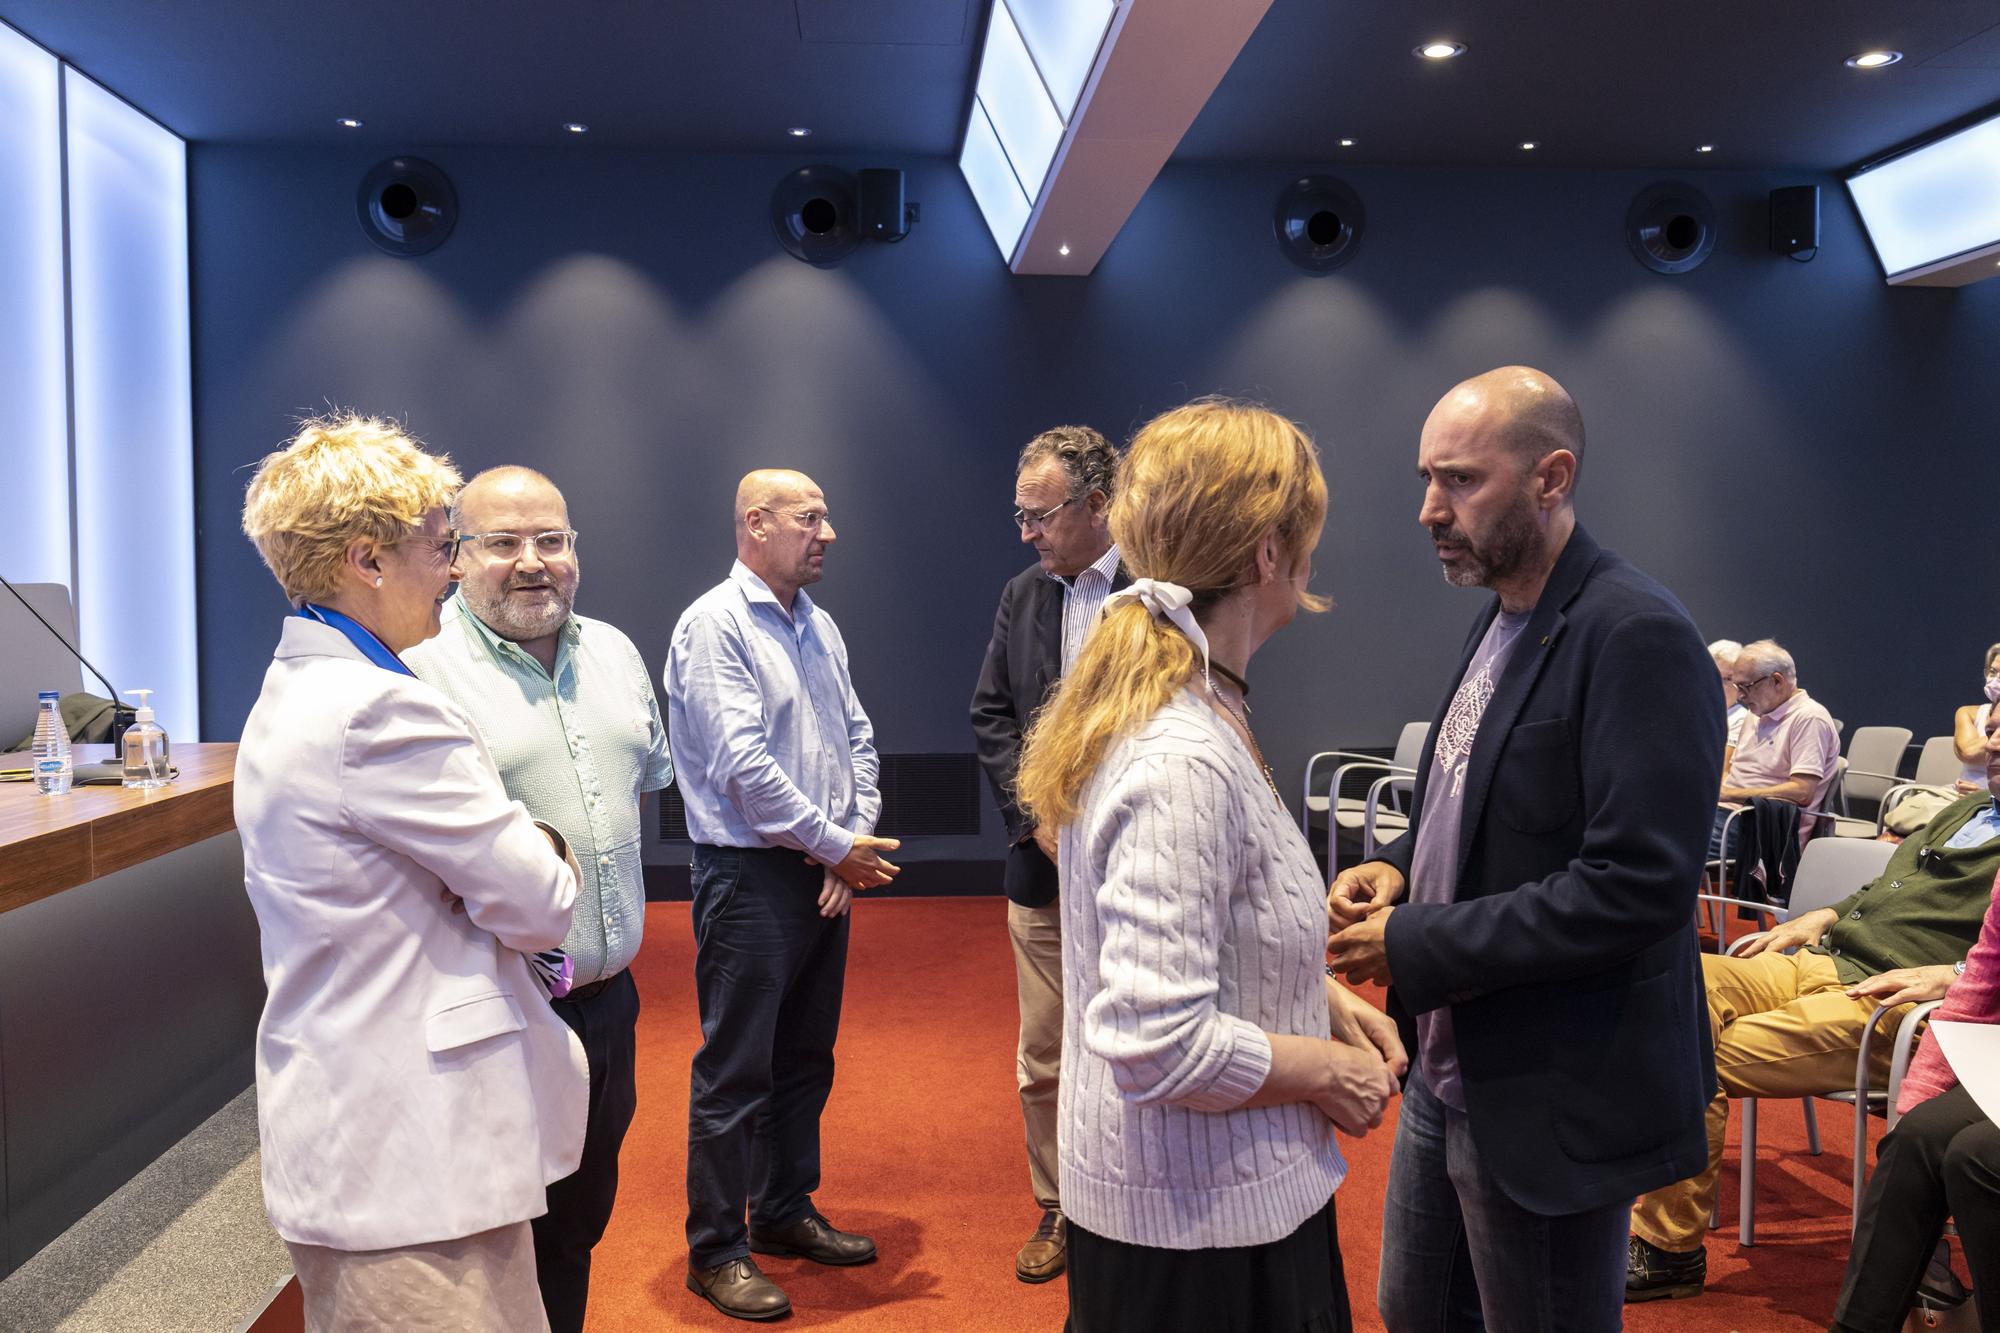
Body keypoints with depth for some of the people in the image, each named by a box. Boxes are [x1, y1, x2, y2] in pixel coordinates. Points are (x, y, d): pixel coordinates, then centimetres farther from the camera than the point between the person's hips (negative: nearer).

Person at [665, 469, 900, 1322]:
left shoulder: (818, 627, 12)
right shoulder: (715, 625, -12)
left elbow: (857, 739, 12)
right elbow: (743, 763, -19)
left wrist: (854, 842, -2)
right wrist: (836, 845, -13)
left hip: (826, 872, 8)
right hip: (750, 876, -8)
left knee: (805, 1055, 17)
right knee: (736, 1070, 1)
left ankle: (783, 1211, 33)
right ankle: (715, 1251, 15)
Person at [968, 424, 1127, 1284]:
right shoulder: (1022, 594, 9)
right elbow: (990, 715, 9)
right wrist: (1035, 819, -3)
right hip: (1043, 864, 5)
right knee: (1042, 1060, 14)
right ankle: (1058, 1212, 31)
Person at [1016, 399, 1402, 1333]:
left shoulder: (1158, 709, 2)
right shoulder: (1184, 763, -28)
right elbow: (1160, 1043, -31)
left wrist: (1324, 997, 4)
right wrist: (1323, 1068, -16)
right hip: (1202, 1222, -9)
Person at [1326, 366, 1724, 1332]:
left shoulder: (1636, 636, -20)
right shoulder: (1503, 620, 8)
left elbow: (1638, 885, -26)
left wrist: (1415, 947, -22)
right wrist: (1401, 869, -1)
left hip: (1553, 1099, -8)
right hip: (1450, 1072, 9)